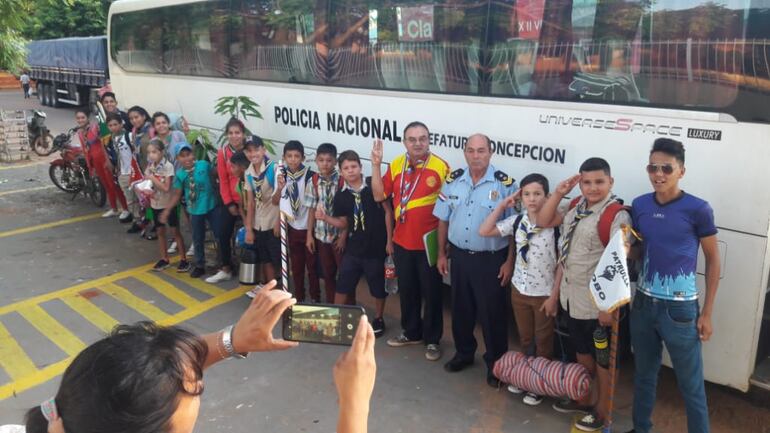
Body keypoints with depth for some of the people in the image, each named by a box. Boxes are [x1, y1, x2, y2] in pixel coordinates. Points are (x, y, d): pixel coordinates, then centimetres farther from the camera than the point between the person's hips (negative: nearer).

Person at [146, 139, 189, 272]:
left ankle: (183, 259, 8)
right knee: (160, 231, 13)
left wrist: (152, 178, -21)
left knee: (176, 231, 2)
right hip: (156, 204, 6)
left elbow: (166, 187, -21)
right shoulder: (150, 166, 2)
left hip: (168, 204, -6)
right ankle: (164, 259, 24)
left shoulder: (168, 166, -16)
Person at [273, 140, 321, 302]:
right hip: (292, 228, 4)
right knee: (296, 265, 15)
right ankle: (299, 298, 29)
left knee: (312, 265, 7)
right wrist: (280, 188, -21)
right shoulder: (282, 176, -4)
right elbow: (275, 202, -2)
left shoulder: (310, 176, -18)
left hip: (308, 228, -4)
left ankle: (315, 298, 21)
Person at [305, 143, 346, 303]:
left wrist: (344, 236, -10)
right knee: (327, 273, 15)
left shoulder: (343, 181, -12)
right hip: (321, 235, 3)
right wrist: (309, 235, 3)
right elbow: (312, 210, 3)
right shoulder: (313, 181, -3)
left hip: (339, 235, -3)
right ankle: (330, 305, 29)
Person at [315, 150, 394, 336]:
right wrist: (325, 217, -9)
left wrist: (389, 240, -8)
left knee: (378, 287, 11)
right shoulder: (341, 196, 1)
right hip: (353, 248, 3)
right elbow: (343, 223, 9)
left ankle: (378, 319, 32)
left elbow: (388, 211, -7)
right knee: (342, 285, 10)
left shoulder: (374, 185, -11)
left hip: (376, 247, -3)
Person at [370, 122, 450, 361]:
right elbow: (379, 196, 3)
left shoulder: (441, 167, -15)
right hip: (402, 242, 5)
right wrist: (376, 165, -6)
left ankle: (432, 340, 25)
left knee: (431, 292, 9)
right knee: (407, 290, 19)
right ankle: (411, 332, 38)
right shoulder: (396, 165, 0)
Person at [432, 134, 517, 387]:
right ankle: (464, 352, 37)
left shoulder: (505, 184, -11)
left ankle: (495, 363, 24)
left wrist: (509, 262, -10)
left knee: (492, 313, 7)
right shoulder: (453, 181, 1)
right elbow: (443, 220, 8)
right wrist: (442, 254, 8)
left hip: (491, 259, -4)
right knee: (460, 308, 17)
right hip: (459, 256, 4)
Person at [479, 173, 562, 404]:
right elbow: (484, 231, -5)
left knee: (543, 342, 13)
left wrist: (554, 296, -12)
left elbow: (562, 264, -13)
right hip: (519, 290, 4)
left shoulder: (556, 225, -18)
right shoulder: (517, 221, -4)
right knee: (525, 339, 21)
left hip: (545, 294, -4)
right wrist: (502, 205, -9)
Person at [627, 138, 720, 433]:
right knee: (644, 374, 20)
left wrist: (707, 314, -5)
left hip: (679, 309, -4)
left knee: (691, 386, 8)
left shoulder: (698, 209, -12)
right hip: (643, 304, 5)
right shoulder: (639, 205, 1)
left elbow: (713, 261, -4)